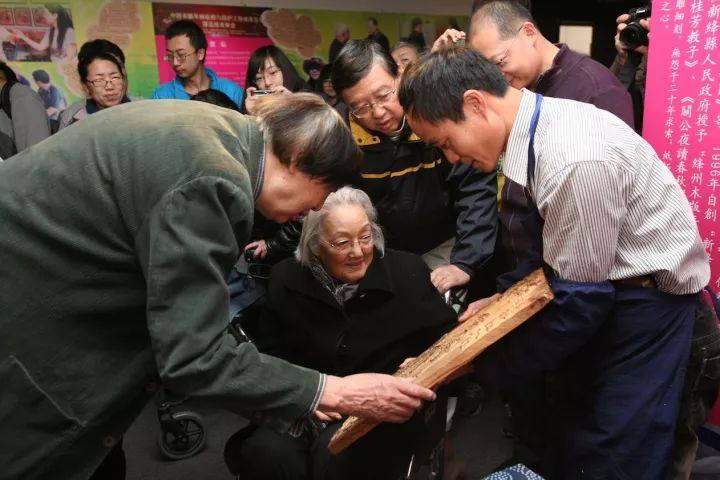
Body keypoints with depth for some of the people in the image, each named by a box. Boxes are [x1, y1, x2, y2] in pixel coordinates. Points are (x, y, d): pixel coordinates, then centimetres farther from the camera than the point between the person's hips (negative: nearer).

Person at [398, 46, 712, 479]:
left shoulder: (577, 160, -31)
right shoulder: (527, 130, -4)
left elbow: (577, 297, -23)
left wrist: (491, 367, -13)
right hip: (599, 287, 8)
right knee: (569, 444, 15)